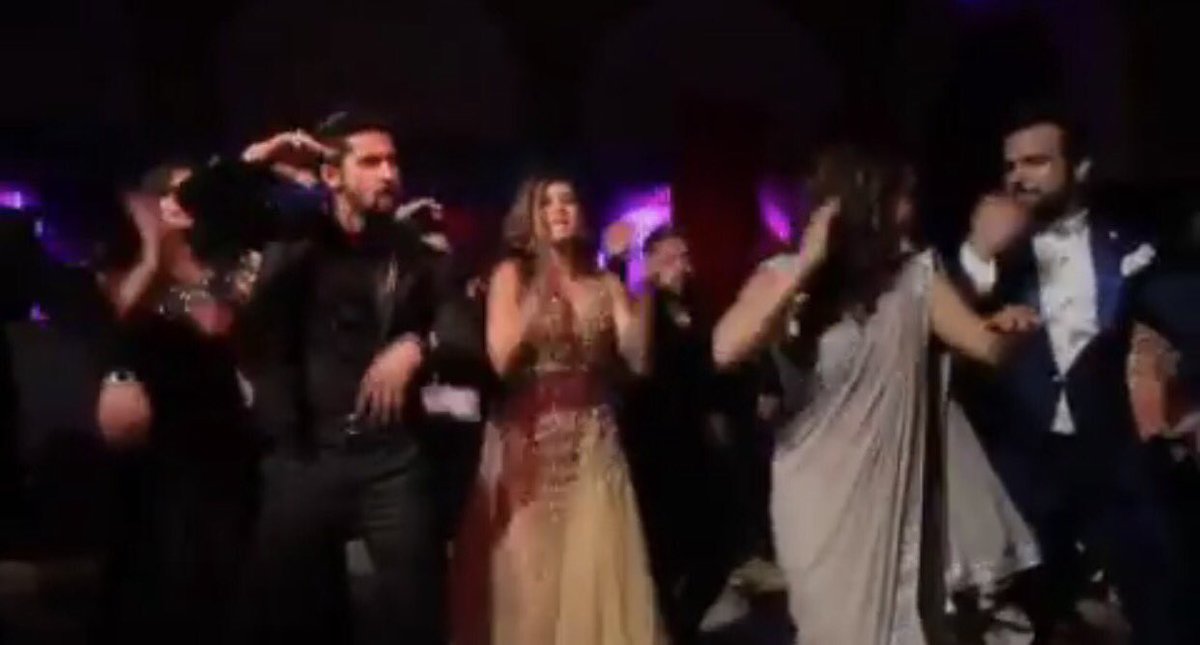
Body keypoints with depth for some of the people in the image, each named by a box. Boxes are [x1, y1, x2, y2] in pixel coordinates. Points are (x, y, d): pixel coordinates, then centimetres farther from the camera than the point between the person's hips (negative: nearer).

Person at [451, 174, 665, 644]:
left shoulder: (605, 284, 8)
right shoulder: (512, 274, 2)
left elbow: (639, 359, -4)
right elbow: (500, 360, -11)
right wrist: (541, 289, -13)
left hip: (592, 445, 2)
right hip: (526, 443, -2)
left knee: (594, 578, 1)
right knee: (526, 580, 2)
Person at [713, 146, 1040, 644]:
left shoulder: (914, 275, 1)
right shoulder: (784, 278, -8)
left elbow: (986, 345, -6)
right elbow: (726, 350, -26)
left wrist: (1007, 329, -29)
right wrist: (804, 265, -27)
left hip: (896, 495, 3)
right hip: (820, 500, -3)